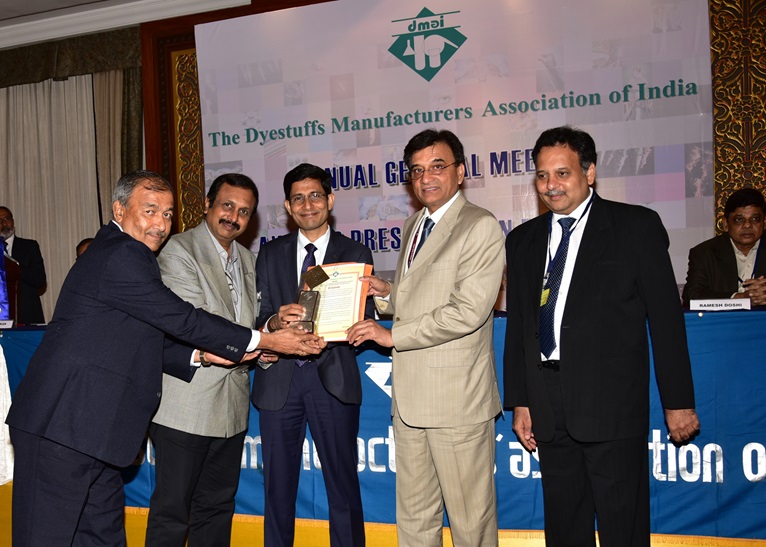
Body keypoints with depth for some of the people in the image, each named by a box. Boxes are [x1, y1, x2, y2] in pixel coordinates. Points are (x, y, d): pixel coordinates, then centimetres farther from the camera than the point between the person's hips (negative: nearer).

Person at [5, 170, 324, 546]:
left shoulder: (120, 254, 19)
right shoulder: (121, 256, -14)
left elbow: (140, 342, 20)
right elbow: (181, 319, -14)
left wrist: (199, 355, 10)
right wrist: (262, 341, -8)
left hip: (88, 430, 10)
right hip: (61, 429, -10)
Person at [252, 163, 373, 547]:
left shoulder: (355, 254, 5)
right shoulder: (270, 254, 11)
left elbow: (364, 322, -1)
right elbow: (257, 317, 5)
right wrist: (275, 323, -18)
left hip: (333, 377, -2)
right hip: (279, 378, 2)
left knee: (343, 484, 5)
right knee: (278, 485, 10)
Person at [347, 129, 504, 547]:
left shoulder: (481, 228, -10)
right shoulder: (413, 226, 16)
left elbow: (468, 311, -20)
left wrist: (393, 335, -14)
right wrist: (386, 292, 4)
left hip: (456, 398, -8)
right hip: (409, 396, 8)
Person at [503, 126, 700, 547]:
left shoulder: (636, 227, 0)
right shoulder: (522, 240, 12)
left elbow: (665, 316, -2)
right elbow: (517, 326, 13)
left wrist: (678, 400, -4)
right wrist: (519, 402, 10)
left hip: (613, 402, -4)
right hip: (548, 407, 4)